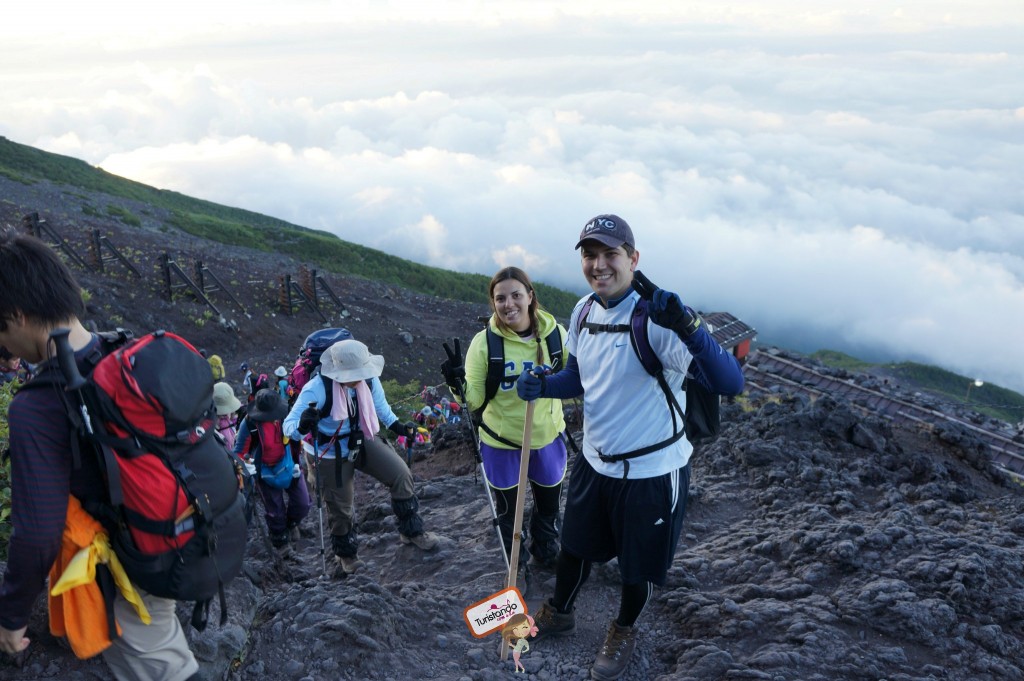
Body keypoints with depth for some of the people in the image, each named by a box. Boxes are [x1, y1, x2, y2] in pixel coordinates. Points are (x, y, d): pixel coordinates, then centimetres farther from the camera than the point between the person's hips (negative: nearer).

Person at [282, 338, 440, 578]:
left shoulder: (368, 378, -17)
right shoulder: (317, 388, -32)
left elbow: (378, 403, 7)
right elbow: (289, 425, -32)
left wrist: (395, 425, 2)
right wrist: (302, 426, -53)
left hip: (363, 441, 4)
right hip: (331, 453, -4)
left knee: (401, 475, -6)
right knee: (340, 507, 9)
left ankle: (411, 531, 16)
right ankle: (345, 555, 39)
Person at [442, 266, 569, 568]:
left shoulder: (555, 333, -13)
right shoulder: (484, 342, -19)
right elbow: (475, 400, -15)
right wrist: (458, 385, -35)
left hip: (547, 438, 2)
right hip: (501, 443, -2)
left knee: (549, 503, 25)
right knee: (507, 508, 21)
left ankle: (545, 551, 56)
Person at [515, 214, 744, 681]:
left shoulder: (656, 319, -28)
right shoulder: (583, 311, -4)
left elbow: (730, 383, -36)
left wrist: (690, 329, -53)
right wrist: (541, 385, -11)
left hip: (653, 471, -6)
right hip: (595, 462, 6)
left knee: (638, 566, 19)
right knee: (574, 546, 26)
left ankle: (623, 632, 50)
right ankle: (558, 613, 55)